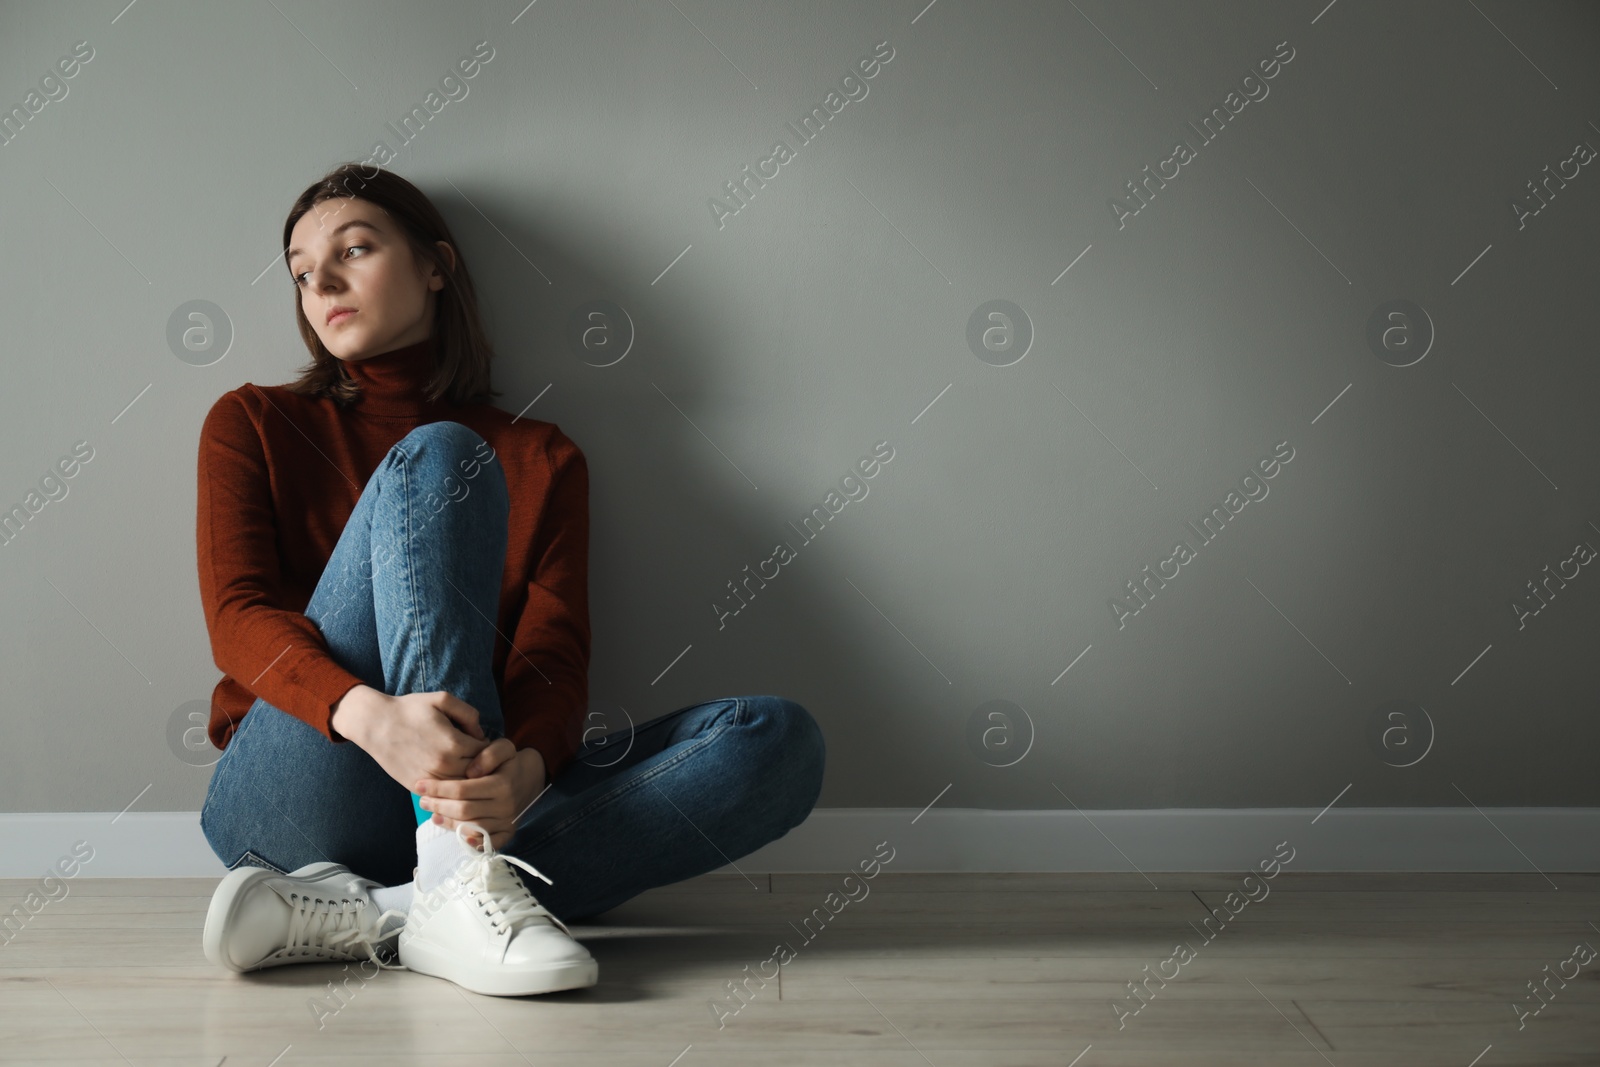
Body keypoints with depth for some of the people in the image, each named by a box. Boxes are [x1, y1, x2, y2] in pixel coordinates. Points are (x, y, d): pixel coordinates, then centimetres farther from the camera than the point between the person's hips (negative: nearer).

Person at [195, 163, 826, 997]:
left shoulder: (540, 458, 16)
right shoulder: (255, 425, 14)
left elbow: (555, 657, 2)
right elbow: (237, 616, -3)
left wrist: (522, 767, -24)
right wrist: (367, 715, -26)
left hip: (468, 808, 3)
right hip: (288, 804, -2)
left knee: (780, 740, -19)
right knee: (436, 460, -18)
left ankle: (363, 913, -32)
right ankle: (450, 890, -34)